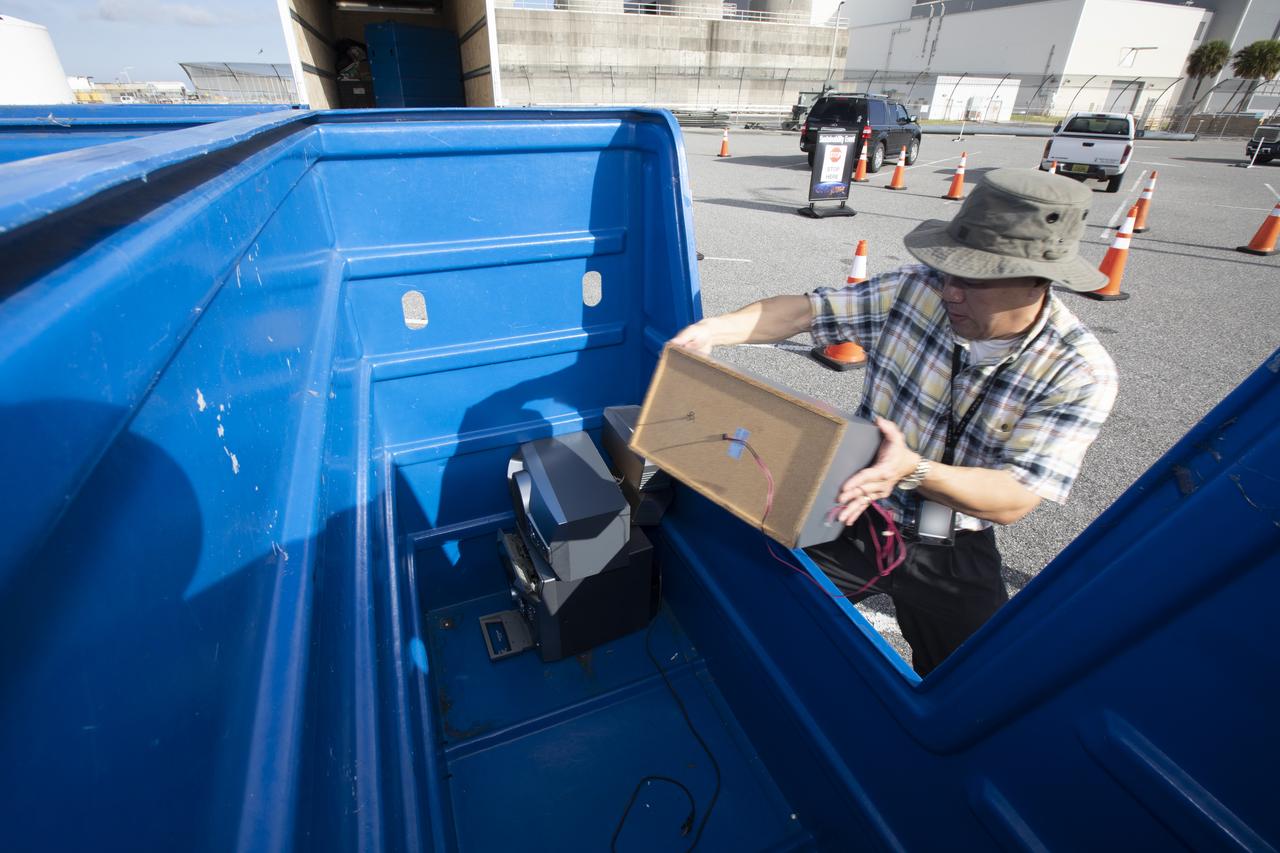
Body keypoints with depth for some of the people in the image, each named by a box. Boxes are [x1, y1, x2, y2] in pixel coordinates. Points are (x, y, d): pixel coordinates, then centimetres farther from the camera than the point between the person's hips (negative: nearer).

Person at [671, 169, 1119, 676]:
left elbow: (1013, 500, -21)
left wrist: (913, 471, -40)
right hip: (856, 515, 1)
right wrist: (714, 329, -24)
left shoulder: (1081, 374, -15)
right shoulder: (919, 289, -11)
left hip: (951, 554, 0)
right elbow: (806, 312, -9)